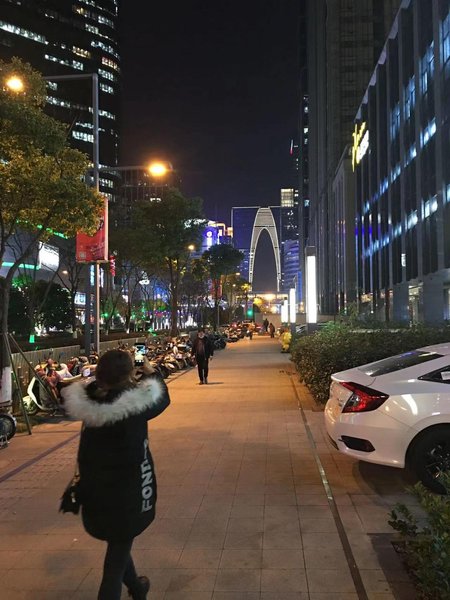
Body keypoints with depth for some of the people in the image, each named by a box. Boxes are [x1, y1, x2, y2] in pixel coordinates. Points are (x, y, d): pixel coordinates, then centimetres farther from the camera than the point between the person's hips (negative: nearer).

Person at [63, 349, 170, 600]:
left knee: (118, 541, 27)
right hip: (127, 489, -5)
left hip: (95, 487, 6)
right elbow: (163, 399, -2)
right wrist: (151, 374, 11)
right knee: (119, 549, 11)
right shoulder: (136, 403, -23)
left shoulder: (89, 400, -12)